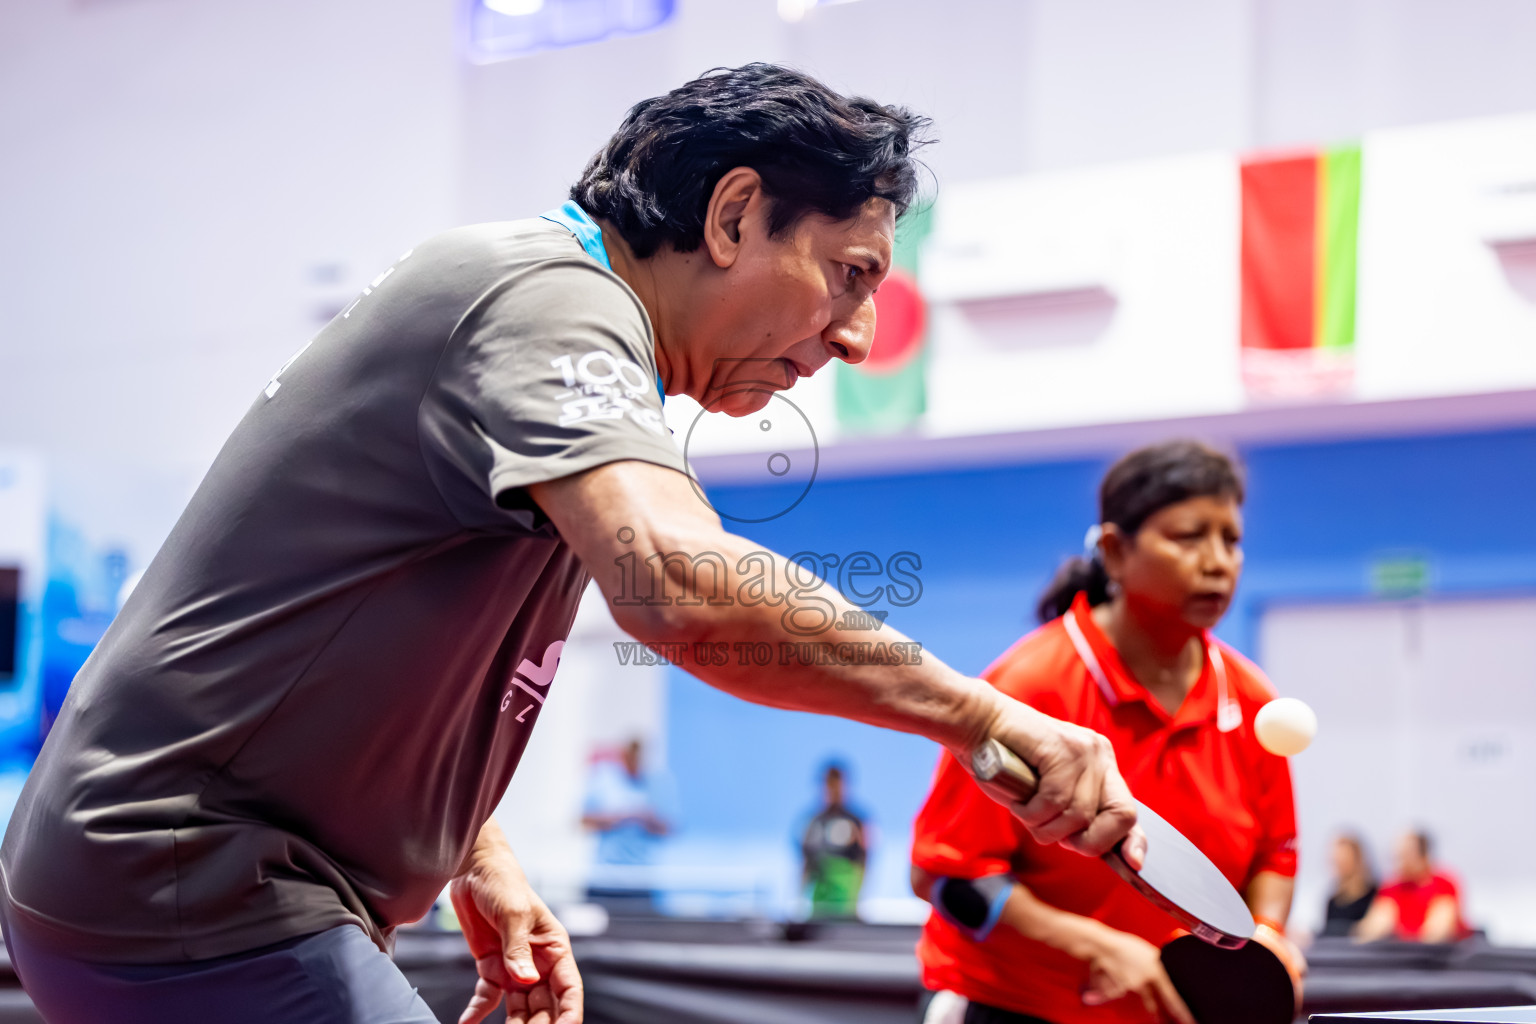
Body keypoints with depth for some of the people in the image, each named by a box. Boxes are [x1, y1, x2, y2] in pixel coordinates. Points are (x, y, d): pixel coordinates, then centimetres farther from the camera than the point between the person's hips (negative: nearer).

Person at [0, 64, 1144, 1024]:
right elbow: (682, 587, -35)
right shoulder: (545, 293, -16)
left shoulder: (559, 309, 16)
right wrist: (984, 718, -27)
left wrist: (478, 863, 11)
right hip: (186, 895, -11)